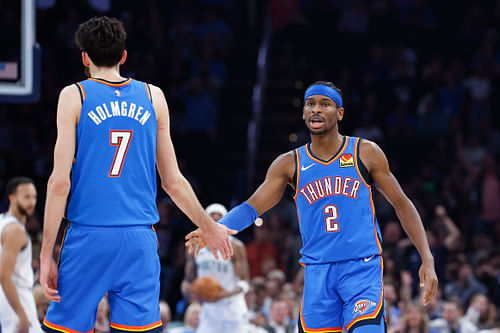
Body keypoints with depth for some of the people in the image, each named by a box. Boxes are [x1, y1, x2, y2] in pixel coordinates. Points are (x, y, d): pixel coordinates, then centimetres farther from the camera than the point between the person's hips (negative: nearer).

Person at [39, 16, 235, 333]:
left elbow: (60, 182, -5)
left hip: (88, 237, -2)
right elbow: (173, 182, 12)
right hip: (140, 241, 2)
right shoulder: (153, 96, 9)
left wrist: (46, 254, -3)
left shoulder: (74, 96, 1)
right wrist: (209, 226, 27)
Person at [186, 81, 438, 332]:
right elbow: (252, 207, -1)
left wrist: (427, 260, 0)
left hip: (362, 268, -2)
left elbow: (402, 205, 8)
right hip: (317, 273, 3)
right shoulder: (290, 164, 7)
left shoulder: (365, 153, 3)